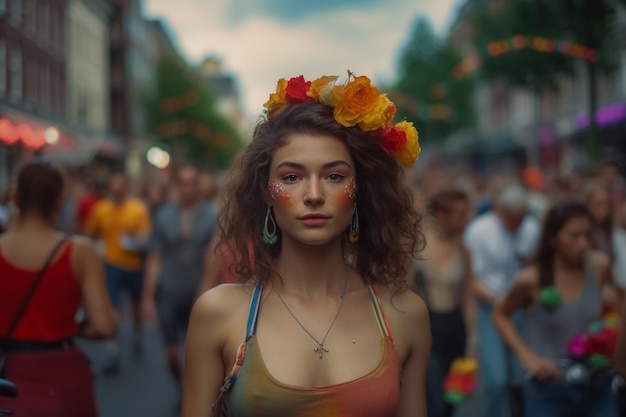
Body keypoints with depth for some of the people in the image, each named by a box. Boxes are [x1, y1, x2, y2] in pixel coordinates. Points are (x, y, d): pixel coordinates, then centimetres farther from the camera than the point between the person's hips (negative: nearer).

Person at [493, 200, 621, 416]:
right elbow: (500, 316, 2)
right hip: (548, 390, -3)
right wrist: (528, 357, -8)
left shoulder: (599, 266, -6)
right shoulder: (531, 279, -14)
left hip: (596, 387, 3)